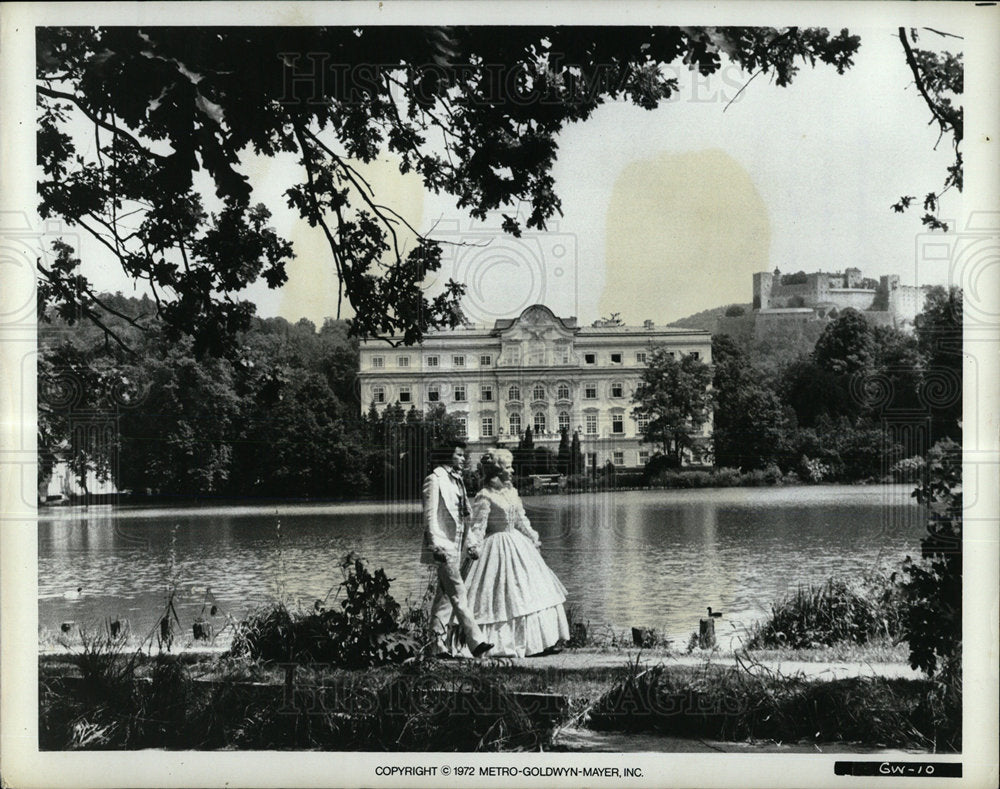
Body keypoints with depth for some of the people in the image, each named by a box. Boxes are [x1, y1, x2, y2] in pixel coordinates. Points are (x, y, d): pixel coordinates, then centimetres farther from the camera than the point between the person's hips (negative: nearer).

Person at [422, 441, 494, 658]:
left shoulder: (457, 480, 17)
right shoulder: (435, 479, -7)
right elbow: (430, 516, -12)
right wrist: (437, 546, -19)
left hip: (456, 546, 8)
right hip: (443, 546, -8)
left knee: (445, 596, 11)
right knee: (458, 594, -12)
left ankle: (440, 645, 16)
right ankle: (476, 642, -17)